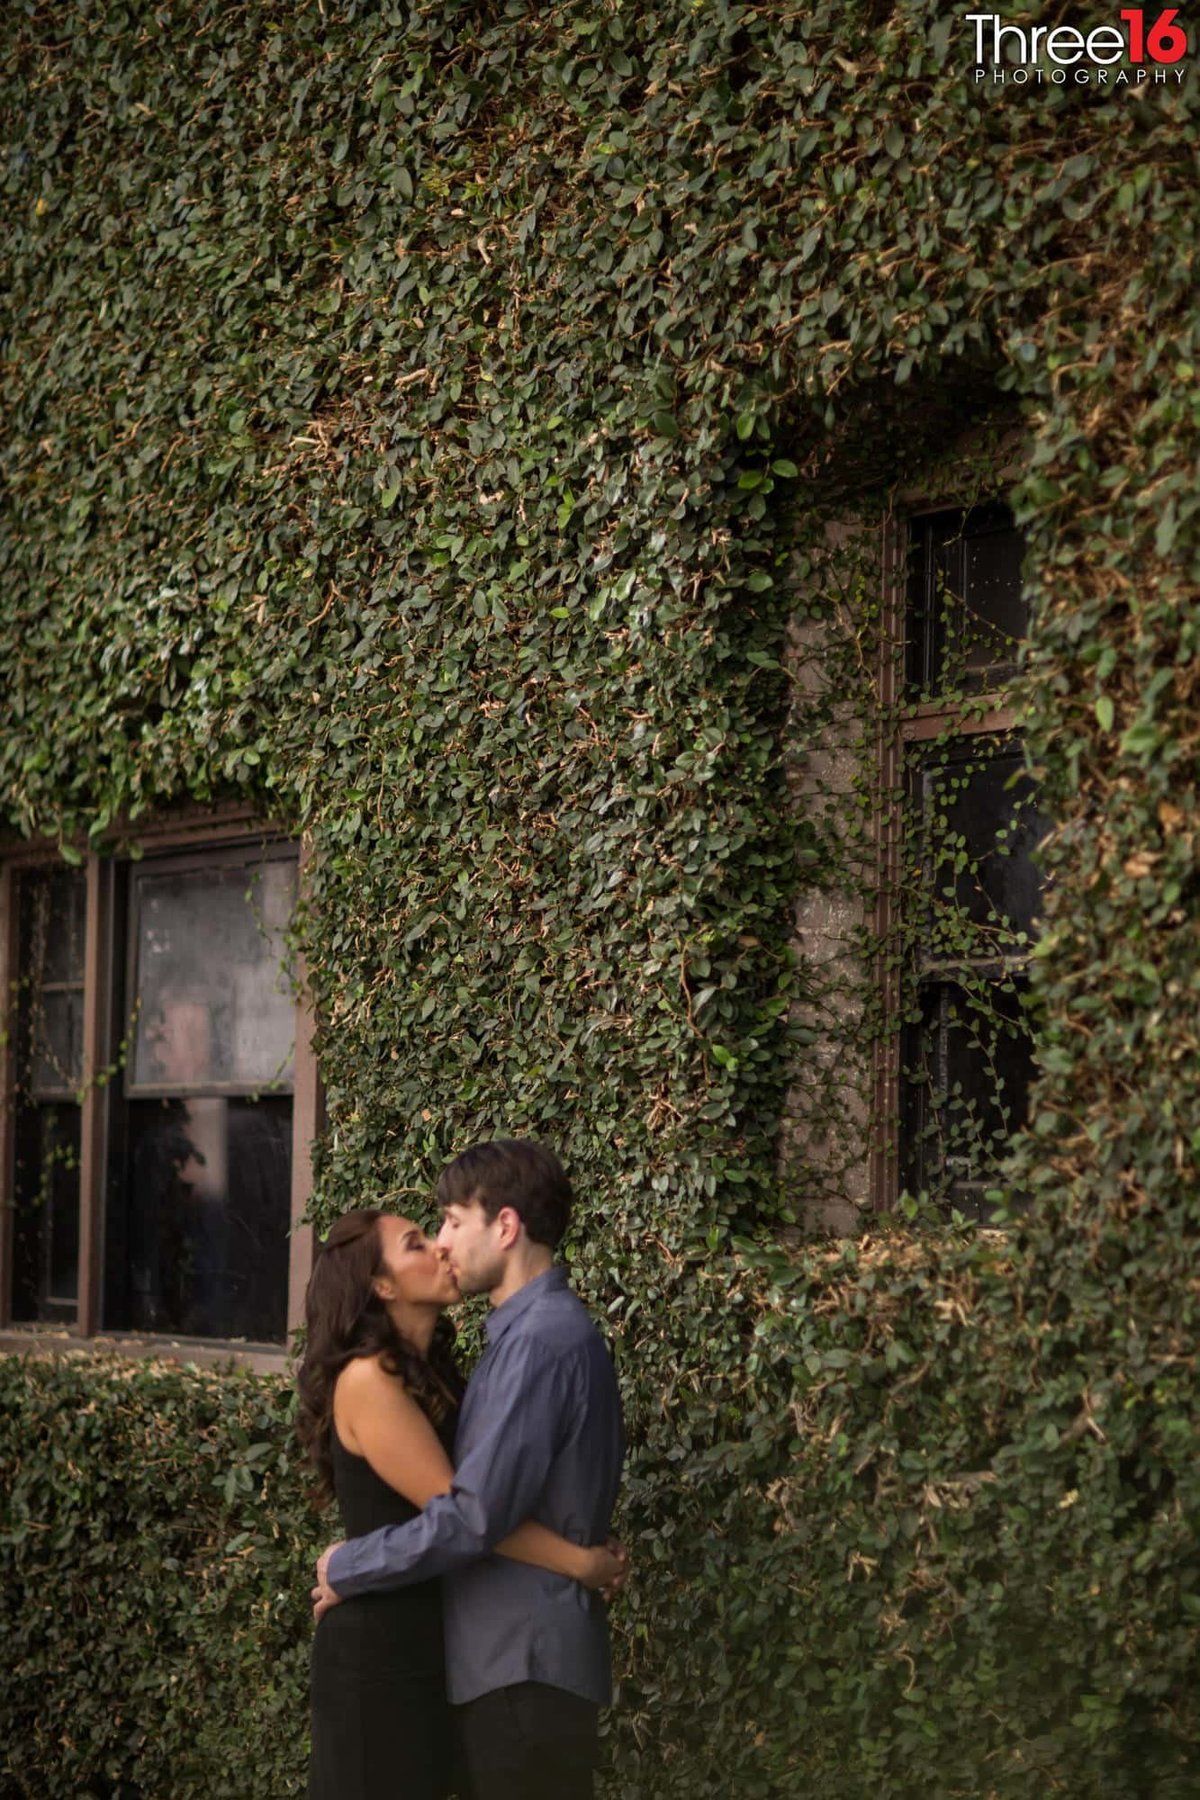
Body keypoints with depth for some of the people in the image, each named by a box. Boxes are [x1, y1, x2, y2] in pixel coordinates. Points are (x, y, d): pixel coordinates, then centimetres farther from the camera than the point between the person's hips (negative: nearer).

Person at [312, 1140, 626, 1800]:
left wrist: (347, 1567, -11)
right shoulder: (538, 1329, 13)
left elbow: (474, 1516, -22)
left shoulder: (540, 1341, -18)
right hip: (509, 1655, 10)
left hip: (524, 1666, -10)